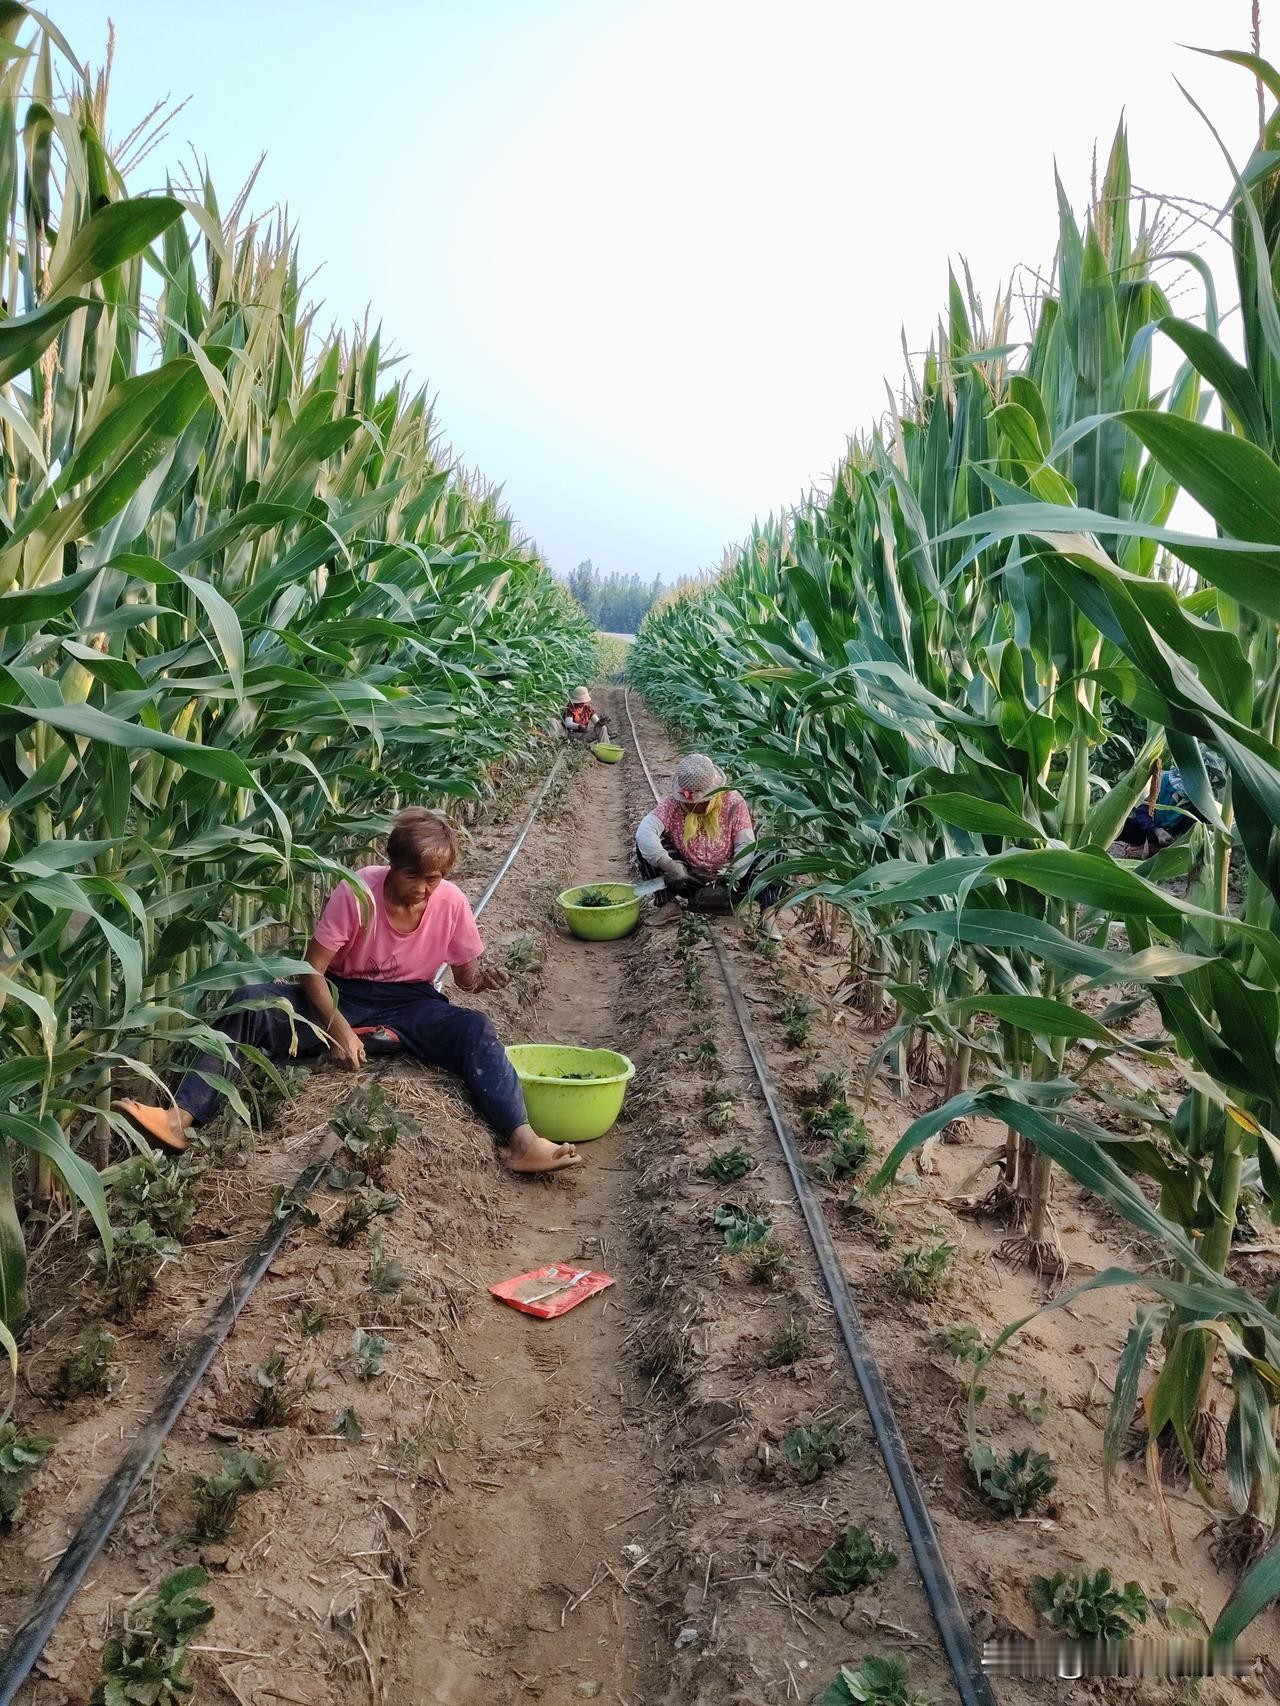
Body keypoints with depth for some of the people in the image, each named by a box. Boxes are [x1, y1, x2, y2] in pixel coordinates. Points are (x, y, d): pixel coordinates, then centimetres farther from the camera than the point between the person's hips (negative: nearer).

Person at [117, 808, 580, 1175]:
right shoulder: (356, 893, -17)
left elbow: (465, 976, 2)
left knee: (476, 1029, -30)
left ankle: (520, 1139, -42)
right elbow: (312, 970, -14)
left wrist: (482, 979, -22)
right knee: (252, 1003, -25)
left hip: (411, 1003, 1)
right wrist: (339, 1028, -26)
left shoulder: (452, 902, -11)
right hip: (344, 996, 0)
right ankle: (182, 1116, -34)